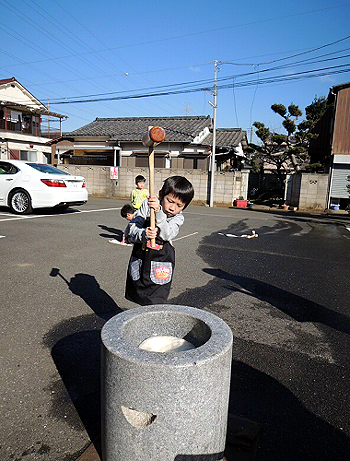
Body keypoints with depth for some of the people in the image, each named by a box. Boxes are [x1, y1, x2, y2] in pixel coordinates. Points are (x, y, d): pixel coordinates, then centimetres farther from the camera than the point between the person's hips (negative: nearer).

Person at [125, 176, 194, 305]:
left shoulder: (178, 218, -8)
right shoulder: (147, 206, -7)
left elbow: (167, 235, -27)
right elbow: (132, 229, -11)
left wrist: (158, 212, -39)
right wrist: (143, 234, -33)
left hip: (161, 263, -2)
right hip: (140, 260, 2)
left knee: (155, 304, -1)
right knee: (142, 300, 18)